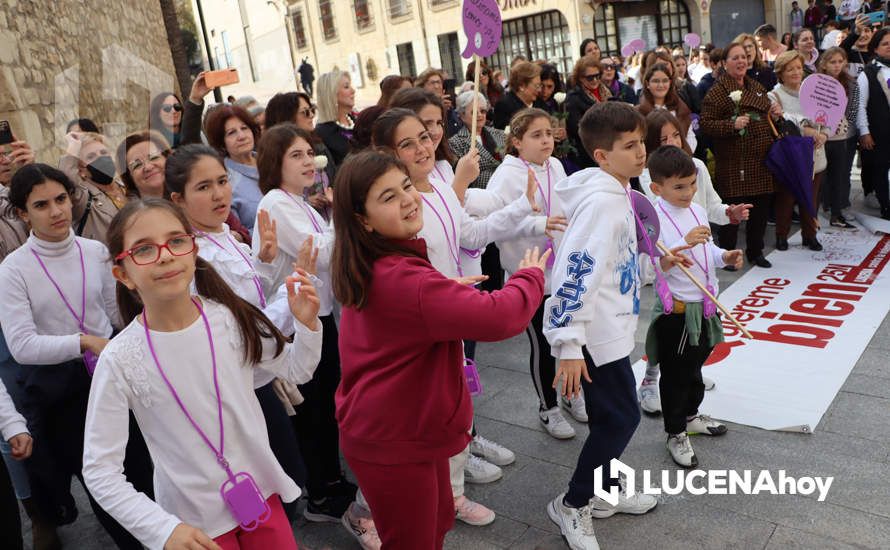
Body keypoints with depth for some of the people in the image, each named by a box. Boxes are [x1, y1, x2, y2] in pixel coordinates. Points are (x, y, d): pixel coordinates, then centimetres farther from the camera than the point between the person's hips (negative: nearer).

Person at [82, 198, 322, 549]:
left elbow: (295, 371, 3)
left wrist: (307, 325, -15)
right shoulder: (120, 360, -18)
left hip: (261, 493, 2)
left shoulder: (231, 318, -12)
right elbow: (99, 470, -12)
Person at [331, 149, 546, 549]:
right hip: (394, 440, -10)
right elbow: (497, 317, -34)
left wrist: (449, 291, 8)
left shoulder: (372, 266, 2)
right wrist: (530, 276, -16)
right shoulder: (400, 278, -31)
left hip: (405, 426, 10)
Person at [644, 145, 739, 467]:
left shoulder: (697, 211, 4)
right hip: (676, 310, -8)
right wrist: (684, 244, -37)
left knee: (694, 367, 25)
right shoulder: (654, 219, -20)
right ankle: (676, 434, 23)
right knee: (675, 374, 7)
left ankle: (690, 416, 45)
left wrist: (724, 256, 0)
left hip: (704, 305, 8)